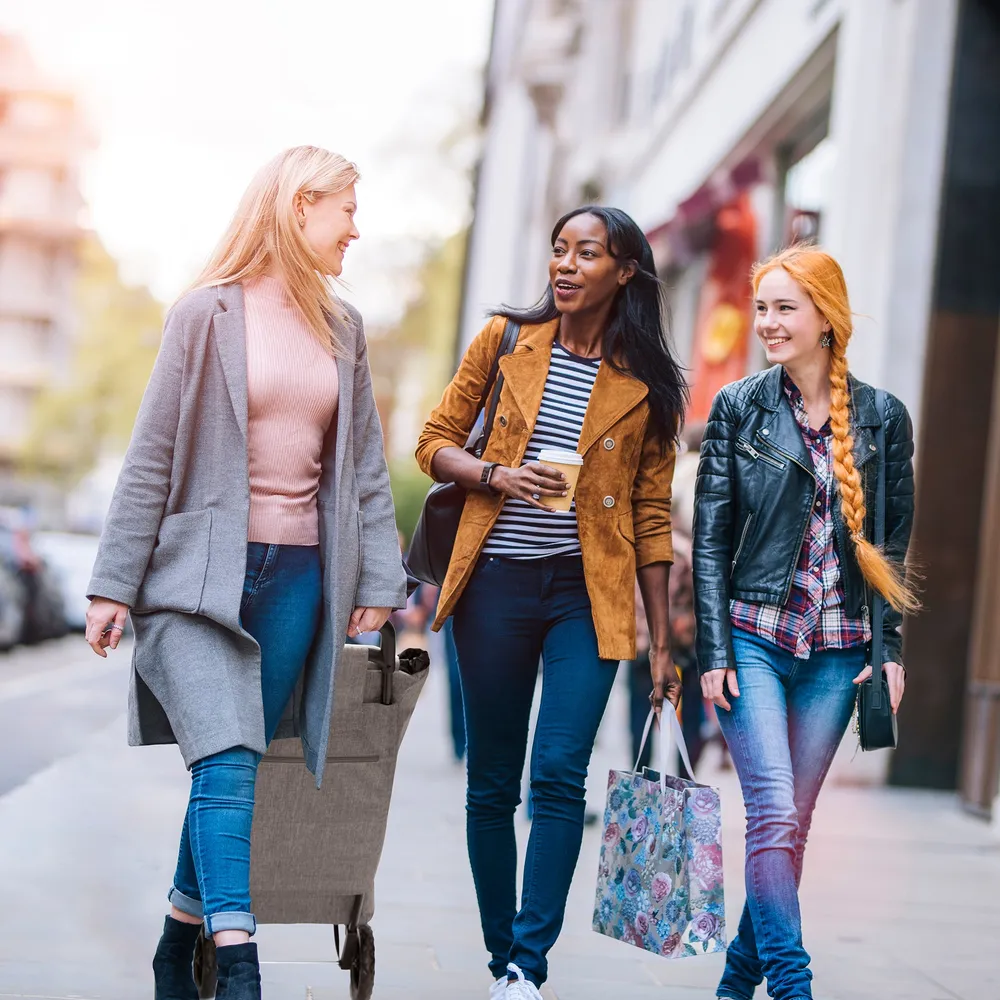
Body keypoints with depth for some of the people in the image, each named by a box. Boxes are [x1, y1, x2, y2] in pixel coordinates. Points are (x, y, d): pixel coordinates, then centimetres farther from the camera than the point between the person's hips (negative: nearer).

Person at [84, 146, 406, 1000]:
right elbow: (152, 457, -3)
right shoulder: (209, 313, -3)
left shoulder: (343, 329, 12)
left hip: (297, 577, 5)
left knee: (234, 766, 8)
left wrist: (378, 580, 7)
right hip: (202, 569, -5)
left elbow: (366, 466, 15)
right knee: (226, 762, -15)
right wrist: (115, 584, -6)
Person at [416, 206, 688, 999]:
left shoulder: (646, 385, 3)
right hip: (497, 583, 1)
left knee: (560, 774, -13)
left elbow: (652, 516, 6)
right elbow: (436, 441, 9)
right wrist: (496, 475, -13)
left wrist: (662, 644, 5)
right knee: (492, 783, 5)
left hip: (588, 592, -1)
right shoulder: (507, 340, 4)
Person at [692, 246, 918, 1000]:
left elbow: (894, 545, 8)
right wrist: (713, 652, -5)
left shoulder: (883, 419, 4)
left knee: (792, 820, 8)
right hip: (755, 638, -2)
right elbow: (710, 539, 0)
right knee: (775, 814, -11)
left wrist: (892, 650, 1)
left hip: (837, 650, 2)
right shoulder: (738, 408, 0)